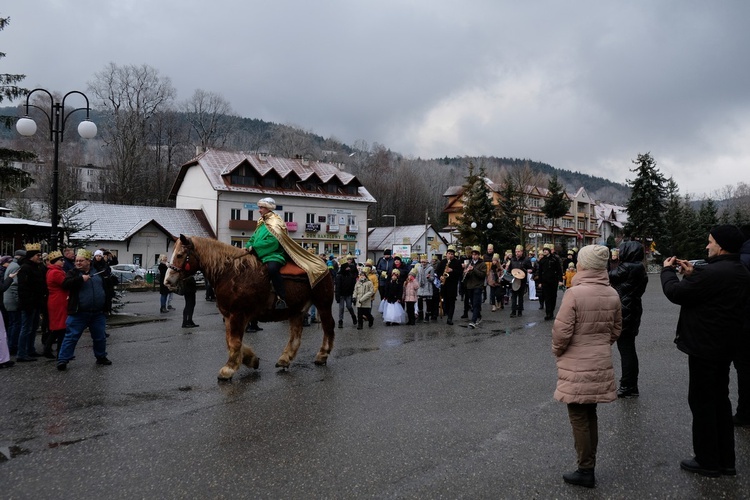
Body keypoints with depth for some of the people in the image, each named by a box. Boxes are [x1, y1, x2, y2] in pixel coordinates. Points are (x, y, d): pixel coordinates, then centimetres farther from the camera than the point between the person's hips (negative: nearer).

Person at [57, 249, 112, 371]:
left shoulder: (98, 272, 11)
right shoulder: (73, 273, -1)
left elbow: (105, 286, 24)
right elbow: (65, 284, -18)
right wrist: (81, 279, -24)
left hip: (98, 313, 4)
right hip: (78, 313, -4)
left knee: (100, 337, 13)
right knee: (71, 337, -3)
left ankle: (101, 357, 30)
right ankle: (62, 360, 3)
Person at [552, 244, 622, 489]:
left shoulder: (575, 293, -20)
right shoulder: (612, 294, 0)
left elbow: (561, 331, -19)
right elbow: (616, 329, 11)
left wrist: (557, 351, 0)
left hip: (577, 366, -6)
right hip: (601, 363, 6)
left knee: (579, 418, 5)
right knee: (590, 415, 17)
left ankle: (585, 472, 13)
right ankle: (589, 467, 26)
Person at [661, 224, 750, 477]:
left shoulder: (711, 273, -25)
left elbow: (676, 293, -20)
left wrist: (668, 270, -2)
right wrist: (692, 274, 9)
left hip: (704, 347, -9)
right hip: (725, 346, 9)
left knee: (702, 402, 2)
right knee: (721, 400, 18)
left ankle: (707, 461, 12)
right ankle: (725, 460, 27)